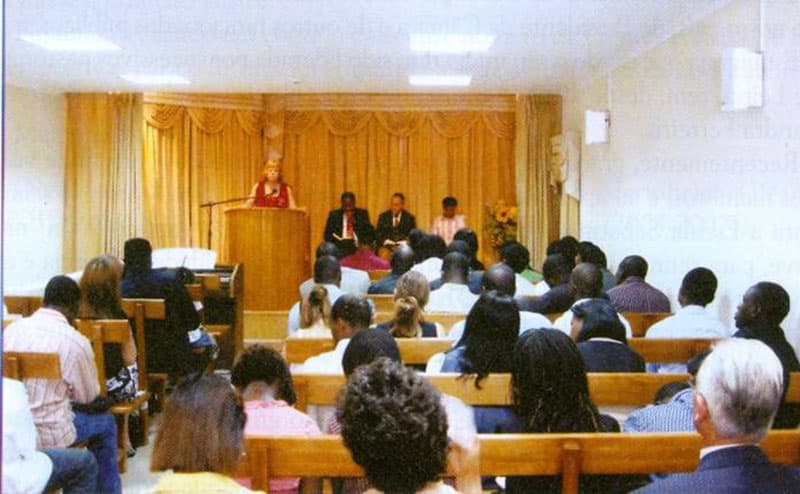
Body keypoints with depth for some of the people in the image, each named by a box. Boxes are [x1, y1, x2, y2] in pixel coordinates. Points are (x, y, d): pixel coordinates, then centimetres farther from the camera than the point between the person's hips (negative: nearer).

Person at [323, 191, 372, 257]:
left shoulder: (362, 213, 9)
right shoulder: (334, 214, 9)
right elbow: (327, 235, 5)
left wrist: (354, 222, -10)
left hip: (358, 247, 0)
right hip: (339, 248, 0)